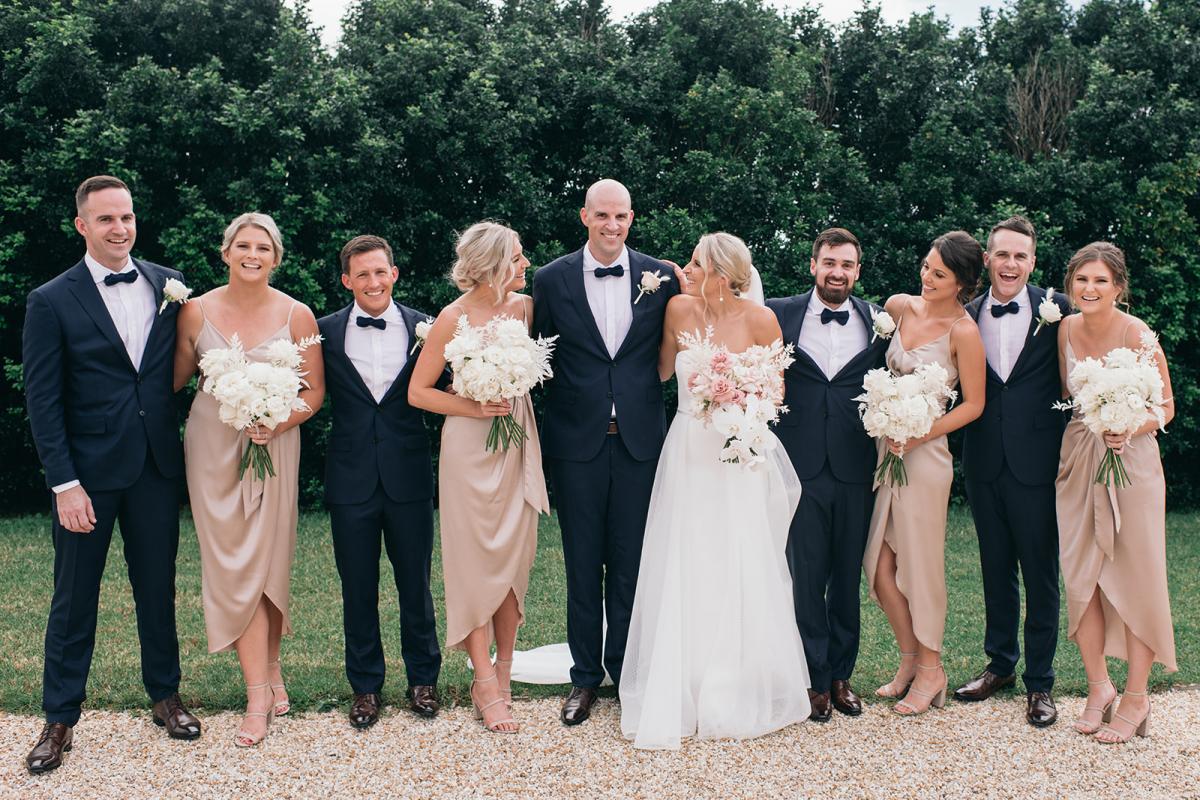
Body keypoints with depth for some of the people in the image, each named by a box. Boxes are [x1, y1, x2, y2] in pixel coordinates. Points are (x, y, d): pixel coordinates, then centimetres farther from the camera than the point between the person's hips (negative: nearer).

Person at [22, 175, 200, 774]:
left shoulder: (168, 285, 4)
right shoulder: (51, 302, -5)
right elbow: (42, 401, -6)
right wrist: (65, 484, -12)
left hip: (158, 466, 3)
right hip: (89, 472, -3)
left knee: (158, 588, 14)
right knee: (74, 598, 7)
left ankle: (164, 694, 31)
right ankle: (60, 719, 20)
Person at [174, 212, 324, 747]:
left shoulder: (297, 316, -4)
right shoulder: (197, 311, -1)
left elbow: (314, 391, 0)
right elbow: (175, 378, 9)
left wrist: (278, 423, -14)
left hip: (274, 446, -1)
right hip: (213, 446, 1)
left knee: (267, 559, 3)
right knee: (231, 562, -2)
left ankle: (268, 670, 21)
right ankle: (262, 689, 2)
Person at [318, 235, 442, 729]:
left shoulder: (422, 327, 0)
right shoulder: (326, 332, 1)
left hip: (409, 476, 0)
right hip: (351, 478, 0)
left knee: (415, 582, 11)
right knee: (358, 589, 10)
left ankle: (423, 678, 28)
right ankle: (365, 686, 25)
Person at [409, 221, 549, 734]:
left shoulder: (524, 306, 1)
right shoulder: (454, 318, -10)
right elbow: (418, 392, -5)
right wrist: (472, 407, -13)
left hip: (518, 443, 5)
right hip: (471, 447, -4)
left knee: (514, 558, 8)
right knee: (477, 562, 1)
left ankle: (503, 672, 21)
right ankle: (485, 683, 8)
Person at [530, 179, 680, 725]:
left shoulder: (661, 277, 2)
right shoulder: (552, 279, 1)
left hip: (639, 439, 1)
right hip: (577, 440, 0)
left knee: (631, 563, 9)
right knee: (583, 565, 9)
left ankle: (626, 670, 24)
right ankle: (586, 676, 21)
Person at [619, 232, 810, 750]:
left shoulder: (760, 320, -9)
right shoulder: (679, 308, -2)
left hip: (740, 460, -2)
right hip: (688, 454, 2)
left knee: (741, 577, 3)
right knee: (682, 575, 4)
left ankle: (741, 698, 20)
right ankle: (679, 697, 18)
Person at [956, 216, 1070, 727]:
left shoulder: (1057, 311, -4)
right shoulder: (967, 316, 5)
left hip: (1036, 462, -3)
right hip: (983, 463, 3)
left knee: (1040, 574, 6)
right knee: (995, 569, 16)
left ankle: (1039, 681, 18)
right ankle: (1000, 664, 31)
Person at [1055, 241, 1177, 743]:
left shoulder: (1138, 335, -13)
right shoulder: (1066, 329, 2)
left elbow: (1166, 407, -6)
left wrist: (1128, 429, -23)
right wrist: (1084, 430, 3)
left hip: (1131, 461, -4)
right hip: (1078, 461, 5)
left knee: (1134, 577, 0)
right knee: (1079, 575, 3)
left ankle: (1136, 699, 11)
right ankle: (1098, 687, 18)